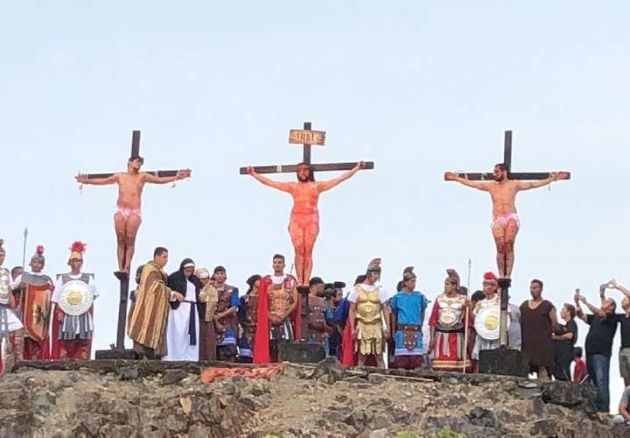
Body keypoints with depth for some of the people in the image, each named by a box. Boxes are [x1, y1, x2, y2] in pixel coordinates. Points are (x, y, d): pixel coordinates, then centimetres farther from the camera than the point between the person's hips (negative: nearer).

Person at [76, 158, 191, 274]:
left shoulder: (142, 176, 15)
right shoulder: (120, 176, 19)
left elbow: (159, 180, 9)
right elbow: (102, 181, 24)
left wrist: (176, 178, -2)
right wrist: (87, 181, 19)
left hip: (134, 212, -1)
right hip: (120, 211, 1)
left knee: (130, 241, -13)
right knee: (121, 241, -6)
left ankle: (127, 268, -16)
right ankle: (121, 269, -9)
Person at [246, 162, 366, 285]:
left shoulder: (317, 186, 15)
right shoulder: (293, 186, 19)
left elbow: (340, 179, 14)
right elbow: (270, 182, 22)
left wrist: (356, 169, 10)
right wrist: (254, 174, 22)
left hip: (311, 220, -1)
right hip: (296, 220, 1)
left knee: (308, 251, -7)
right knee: (299, 251, -9)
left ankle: (306, 282, -11)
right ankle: (299, 282, -12)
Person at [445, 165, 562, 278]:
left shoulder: (514, 184, 12)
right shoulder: (490, 185, 18)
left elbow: (533, 184, 9)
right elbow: (471, 183, 22)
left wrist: (551, 179, 4)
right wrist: (456, 178, 21)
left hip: (511, 218, -1)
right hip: (497, 220, 1)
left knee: (509, 246, -12)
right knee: (500, 248, -10)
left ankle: (508, 275, -14)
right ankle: (501, 276, -10)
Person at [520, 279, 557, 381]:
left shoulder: (547, 306, 3)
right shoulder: (524, 305, 17)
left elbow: (554, 323, 1)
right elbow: (519, 322, 19)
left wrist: (547, 334, 1)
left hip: (542, 343, -5)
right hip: (527, 344, 5)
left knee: (542, 368, -14)